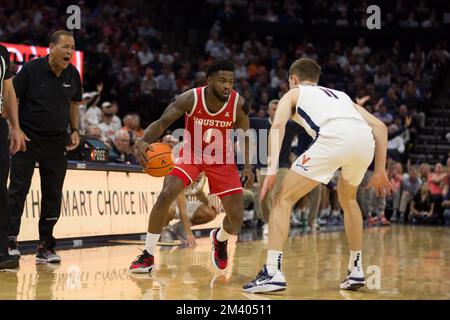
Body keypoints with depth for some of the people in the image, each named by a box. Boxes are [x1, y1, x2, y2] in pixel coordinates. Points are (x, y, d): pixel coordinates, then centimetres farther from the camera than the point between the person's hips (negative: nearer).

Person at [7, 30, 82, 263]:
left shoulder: (72, 75, 2)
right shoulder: (31, 69, -12)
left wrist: (74, 130, 6)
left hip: (56, 140, 4)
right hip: (27, 137, -4)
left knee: (53, 194, 5)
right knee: (17, 189, -9)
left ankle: (45, 247, 13)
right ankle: (10, 241, -7)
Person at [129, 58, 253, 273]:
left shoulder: (238, 104, -20)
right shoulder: (191, 99, -25)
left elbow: (244, 135, -2)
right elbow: (162, 122, -23)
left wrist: (247, 167, -10)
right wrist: (143, 142, -43)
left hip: (222, 159, 1)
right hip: (191, 153, -1)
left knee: (237, 218, -4)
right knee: (166, 195, -24)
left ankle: (220, 239, 35)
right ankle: (148, 255, -9)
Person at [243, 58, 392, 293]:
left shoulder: (293, 94, 28)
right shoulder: (340, 95, 41)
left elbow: (277, 126, 6)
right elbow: (379, 127, 30)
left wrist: (272, 170, -3)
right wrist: (380, 171, 30)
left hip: (334, 137, -5)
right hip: (365, 139, 5)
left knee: (283, 199, 5)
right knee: (347, 199, 33)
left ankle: (273, 273, -8)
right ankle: (356, 271, 33)